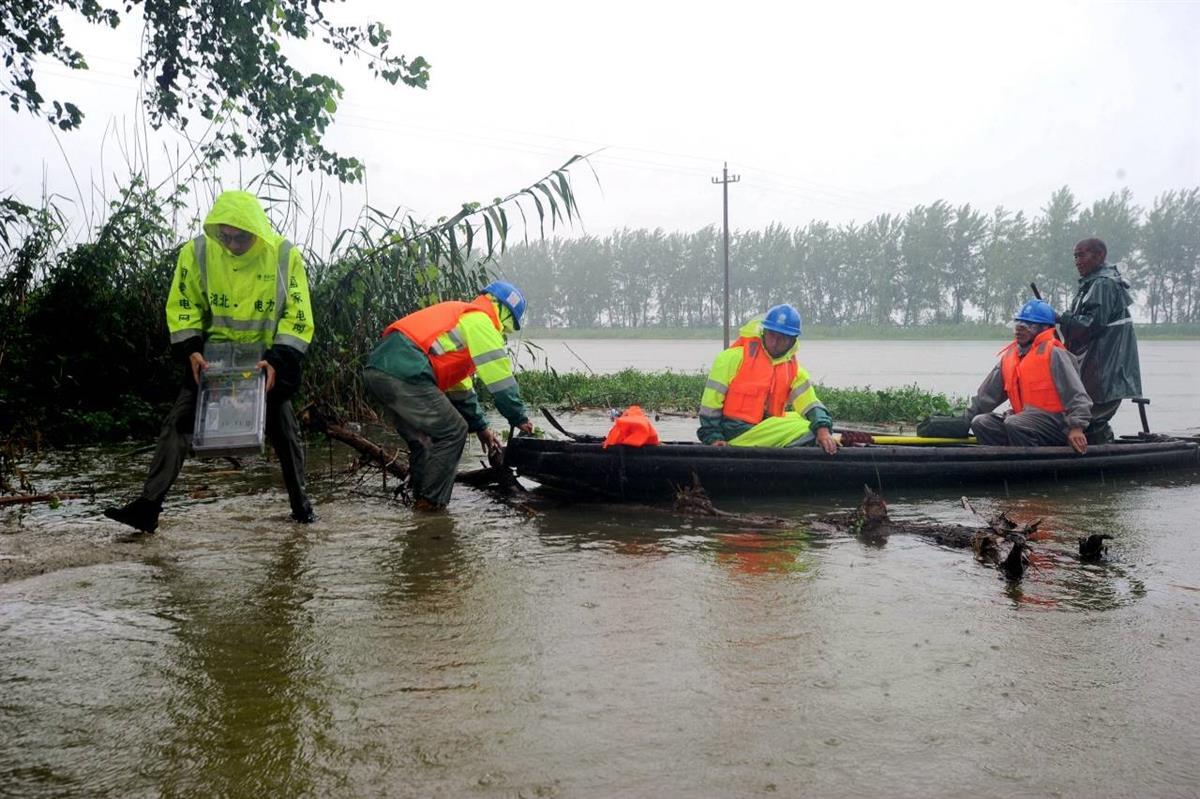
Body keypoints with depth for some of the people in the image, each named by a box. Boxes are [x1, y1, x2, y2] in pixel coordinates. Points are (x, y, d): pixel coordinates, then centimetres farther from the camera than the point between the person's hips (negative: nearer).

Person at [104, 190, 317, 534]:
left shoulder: (285, 256, -16)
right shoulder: (198, 252, -13)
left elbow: (298, 316, -11)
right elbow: (182, 305, -1)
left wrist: (277, 361, -23)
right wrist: (191, 349, -15)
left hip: (266, 360, 0)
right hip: (212, 359, 1)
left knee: (284, 429, 7)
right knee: (179, 423, -9)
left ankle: (300, 503, 25)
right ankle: (149, 505, -9)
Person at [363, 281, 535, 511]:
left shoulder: (461, 316, 32)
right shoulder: (481, 321, 2)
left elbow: (460, 386, 36)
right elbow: (501, 379, -1)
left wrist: (480, 427, 36)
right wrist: (520, 420, 11)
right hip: (404, 375, -10)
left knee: (422, 438, 23)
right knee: (453, 432, 0)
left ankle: (421, 498, 27)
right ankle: (430, 502, 5)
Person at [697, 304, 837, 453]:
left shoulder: (793, 370, 10)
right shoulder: (735, 357, -7)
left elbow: (809, 403, 1)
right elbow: (711, 401, -7)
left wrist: (823, 430, -18)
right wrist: (713, 437, -12)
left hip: (767, 428, 7)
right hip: (736, 434, -7)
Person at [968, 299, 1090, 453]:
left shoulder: (1053, 354, -10)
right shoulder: (1009, 357, 12)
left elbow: (1076, 394, -16)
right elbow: (986, 395, 17)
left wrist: (1076, 428, -25)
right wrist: (967, 418, 11)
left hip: (1056, 424, -7)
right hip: (1024, 419, 7)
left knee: (1014, 424, -34)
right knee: (981, 423, -11)